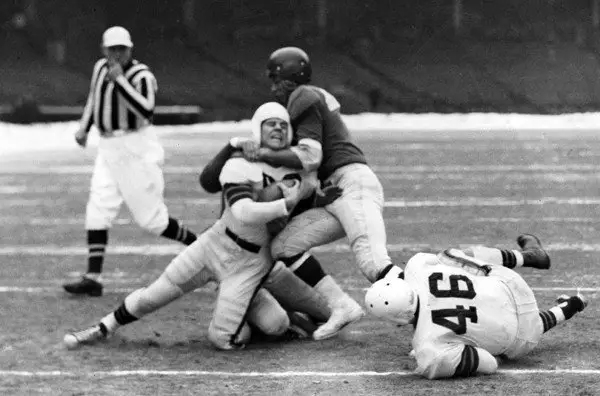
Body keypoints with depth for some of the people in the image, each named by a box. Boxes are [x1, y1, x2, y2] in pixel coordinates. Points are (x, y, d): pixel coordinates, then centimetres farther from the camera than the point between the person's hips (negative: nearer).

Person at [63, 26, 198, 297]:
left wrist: (120, 81, -30)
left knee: (150, 217, -3)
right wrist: (84, 127, 18)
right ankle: (93, 278, -5)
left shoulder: (141, 76, -14)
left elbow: (146, 111, -30)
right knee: (97, 210, -4)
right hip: (108, 148, 7)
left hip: (137, 149, -7)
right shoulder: (100, 68, 8)